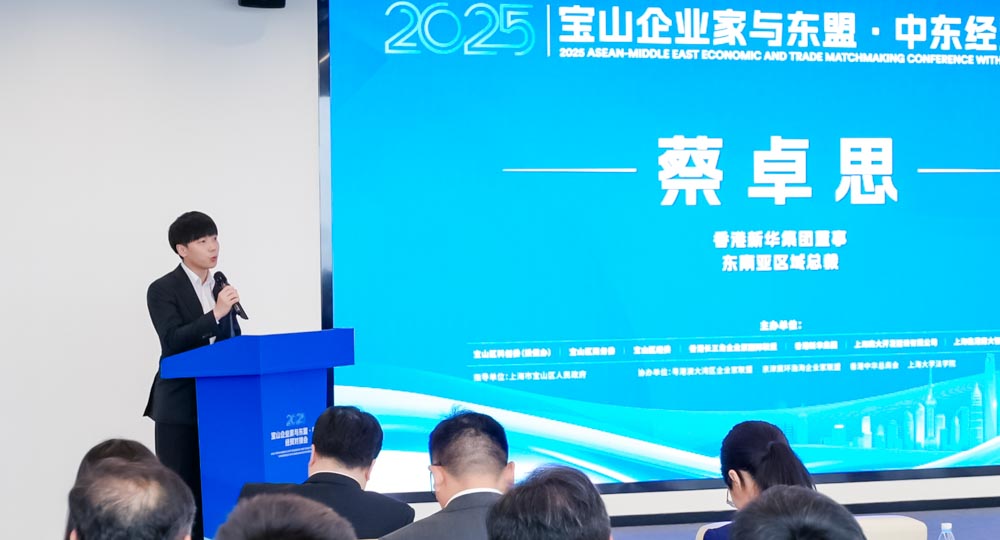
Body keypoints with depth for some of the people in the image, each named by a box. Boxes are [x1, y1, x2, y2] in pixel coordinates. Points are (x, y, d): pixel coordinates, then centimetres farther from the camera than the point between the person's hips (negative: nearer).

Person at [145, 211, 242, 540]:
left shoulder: (220, 288, 13)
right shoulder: (163, 290, -5)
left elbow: (234, 342, 20)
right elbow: (172, 341, -19)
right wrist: (215, 314, -25)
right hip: (179, 405, -5)